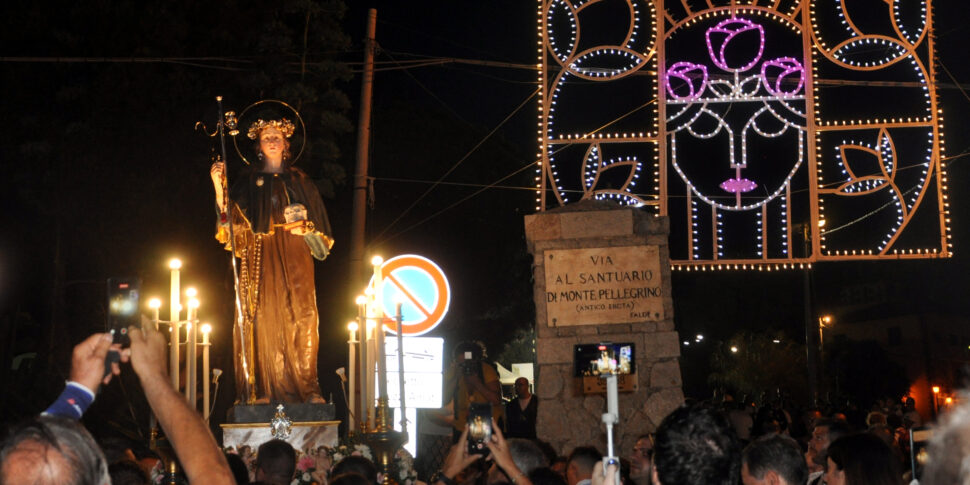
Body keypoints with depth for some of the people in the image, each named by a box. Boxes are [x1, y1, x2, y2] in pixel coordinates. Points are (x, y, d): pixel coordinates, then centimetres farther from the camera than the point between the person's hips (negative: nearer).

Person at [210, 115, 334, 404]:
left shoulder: (300, 181, 16)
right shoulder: (249, 182, 13)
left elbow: (318, 222, 15)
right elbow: (233, 220, 1)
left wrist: (306, 228, -6)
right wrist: (219, 187, -9)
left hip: (295, 258, 1)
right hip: (261, 259, -1)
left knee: (302, 318, -9)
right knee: (264, 319, -9)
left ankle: (307, 388, -7)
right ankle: (263, 390, -10)